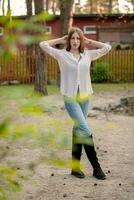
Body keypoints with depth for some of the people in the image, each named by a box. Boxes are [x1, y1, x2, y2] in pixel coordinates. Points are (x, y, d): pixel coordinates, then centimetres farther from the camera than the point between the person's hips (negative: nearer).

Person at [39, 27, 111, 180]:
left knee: (78, 130, 10)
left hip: (85, 98, 4)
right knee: (86, 131, -12)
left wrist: (89, 42, 10)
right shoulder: (62, 54, 0)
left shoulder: (88, 55, 8)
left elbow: (107, 47, 11)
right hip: (70, 98, -4)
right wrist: (61, 40, 4)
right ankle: (96, 167, -4)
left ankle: (75, 166, 19)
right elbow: (43, 44, -3)